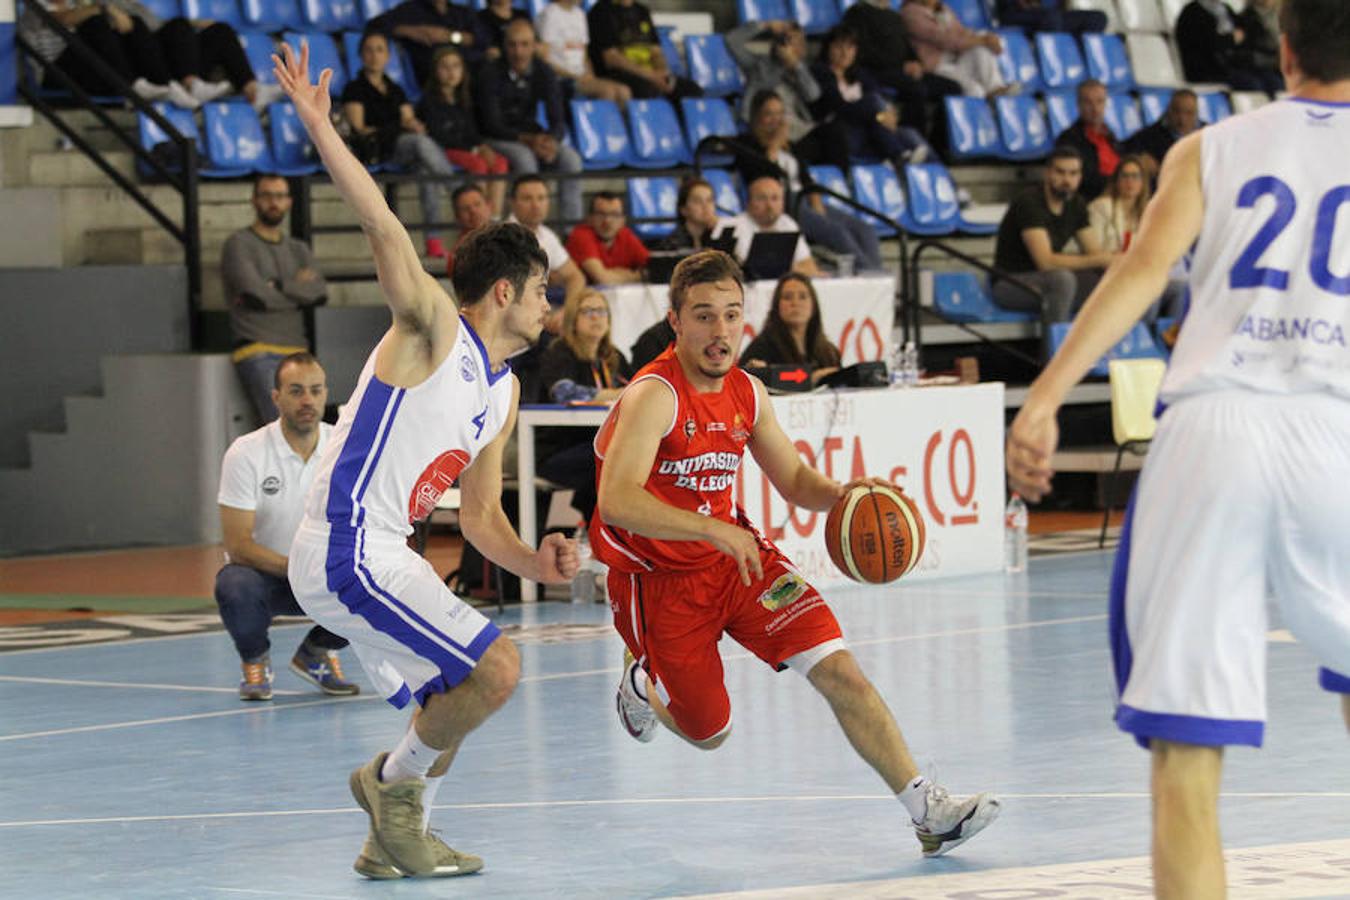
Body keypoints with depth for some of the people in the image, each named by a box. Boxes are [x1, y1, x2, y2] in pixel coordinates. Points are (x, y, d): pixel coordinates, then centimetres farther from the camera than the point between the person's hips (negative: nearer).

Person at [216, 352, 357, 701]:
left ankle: (316, 654, 7)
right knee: (235, 588, -38)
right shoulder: (246, 453, -17)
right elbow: (238, 545, -20)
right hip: (261, 572, -3)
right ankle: (255, 660, -2)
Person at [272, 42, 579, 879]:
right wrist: (319, 126, -31)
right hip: (346, 553, -10)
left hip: (382, 557, 10)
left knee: (455, 698, 19)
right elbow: (383, 225, -21)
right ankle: (394, 780, 3)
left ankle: (397, 839, 28)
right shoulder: (434, 330, -7)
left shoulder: (501, 396, 18)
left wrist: (533, 561, 2)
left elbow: (480, 514, 22)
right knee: (495, 666, -16)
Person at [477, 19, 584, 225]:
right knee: (524, 158, -36)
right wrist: (528, 140, -29)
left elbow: (557, 121, -4)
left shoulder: (544, 74, -1)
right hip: (498, 139, -4)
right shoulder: (491, 74, -13)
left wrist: (552, 141, -28)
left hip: (532, 136, 4)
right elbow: (492, 124, -15)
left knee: (570, 158, -22)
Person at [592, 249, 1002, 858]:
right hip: (660, 580, -5)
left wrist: (841, 493, -11)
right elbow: (616, 503, -36)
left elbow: (794, 481, 13)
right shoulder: (653, 396, -24)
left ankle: (928, 811, -13)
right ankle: (643, 682, 42)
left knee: (839, 670, -11)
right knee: (709, 733, 7)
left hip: (735, 554, 5)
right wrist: (715, 530, -44)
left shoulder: (747, 394, 0)